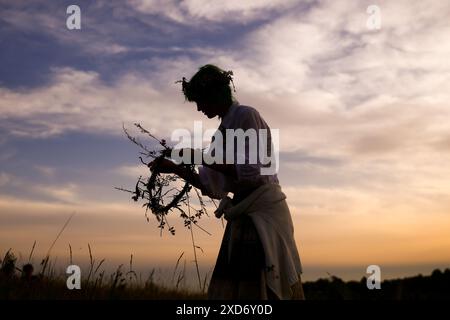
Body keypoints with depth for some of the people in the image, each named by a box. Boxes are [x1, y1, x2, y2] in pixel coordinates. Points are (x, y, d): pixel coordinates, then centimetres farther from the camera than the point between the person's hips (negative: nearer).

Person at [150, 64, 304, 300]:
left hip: (263, 211, -8)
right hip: (245, 215, 8)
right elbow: (213, 187, 16)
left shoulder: (246, 115, -5)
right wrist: (175, 169, 9)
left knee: (253, 289, -10)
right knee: (230, 289, 7)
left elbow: (252, 172, -16)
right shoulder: (223, 131, 18)